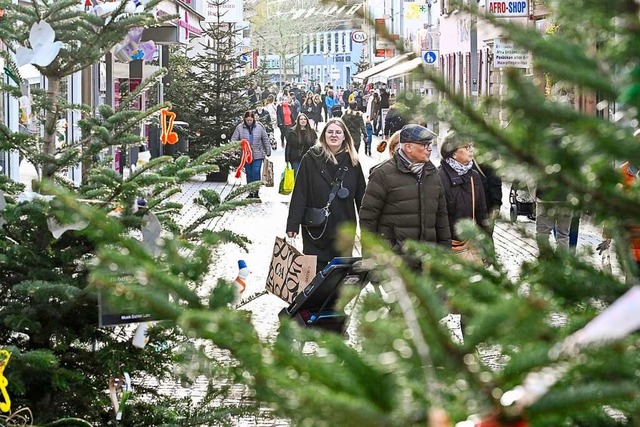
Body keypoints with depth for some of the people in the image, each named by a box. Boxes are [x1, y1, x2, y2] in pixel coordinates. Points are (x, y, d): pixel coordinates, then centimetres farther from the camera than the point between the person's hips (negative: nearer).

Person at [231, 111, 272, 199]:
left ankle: (256, 192, -6)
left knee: (256, 172, -10)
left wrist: (268, 152, 8)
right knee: (249, 174, 8)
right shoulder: (240, 128, -2)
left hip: (258, 155, -1)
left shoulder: (259, 126, -1)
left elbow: (265, 139, 6)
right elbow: (234, 139, 1)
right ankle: (250, 192, 18)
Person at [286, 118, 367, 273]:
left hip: (344, 230, 2)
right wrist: (293, 224, -12)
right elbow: (299, 193, -6)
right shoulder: (311, 158, -2)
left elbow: (361, 196, 9)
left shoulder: (352, 161, 6)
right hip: (316, 229, -2)